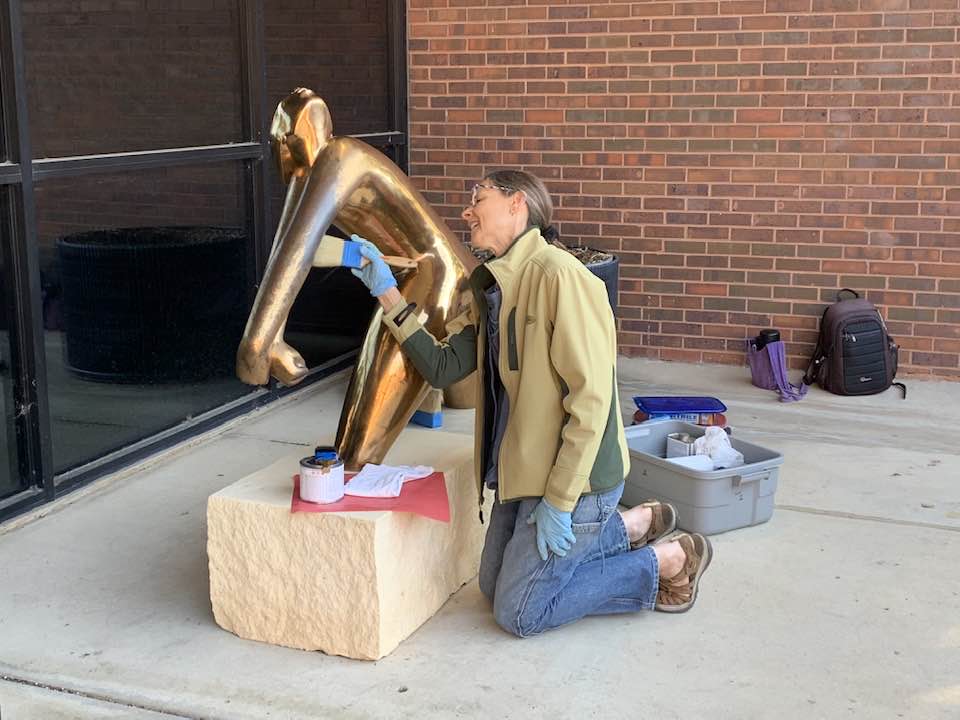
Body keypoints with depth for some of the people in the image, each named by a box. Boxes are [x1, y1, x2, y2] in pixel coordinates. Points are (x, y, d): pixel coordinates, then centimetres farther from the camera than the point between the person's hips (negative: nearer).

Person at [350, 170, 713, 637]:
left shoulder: (559, 275, -22)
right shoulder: (492, 286, 8)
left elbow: (591, 396, -25)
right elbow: (443, 367, 4)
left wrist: (558, 501, -23)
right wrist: (388, 296, -3)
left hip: (573, 476, -9)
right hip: (521, 470, 9)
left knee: (520, 613, -1)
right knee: (495, 586, 19)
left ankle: (668, 560, 10)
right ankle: (630, 525, 26)